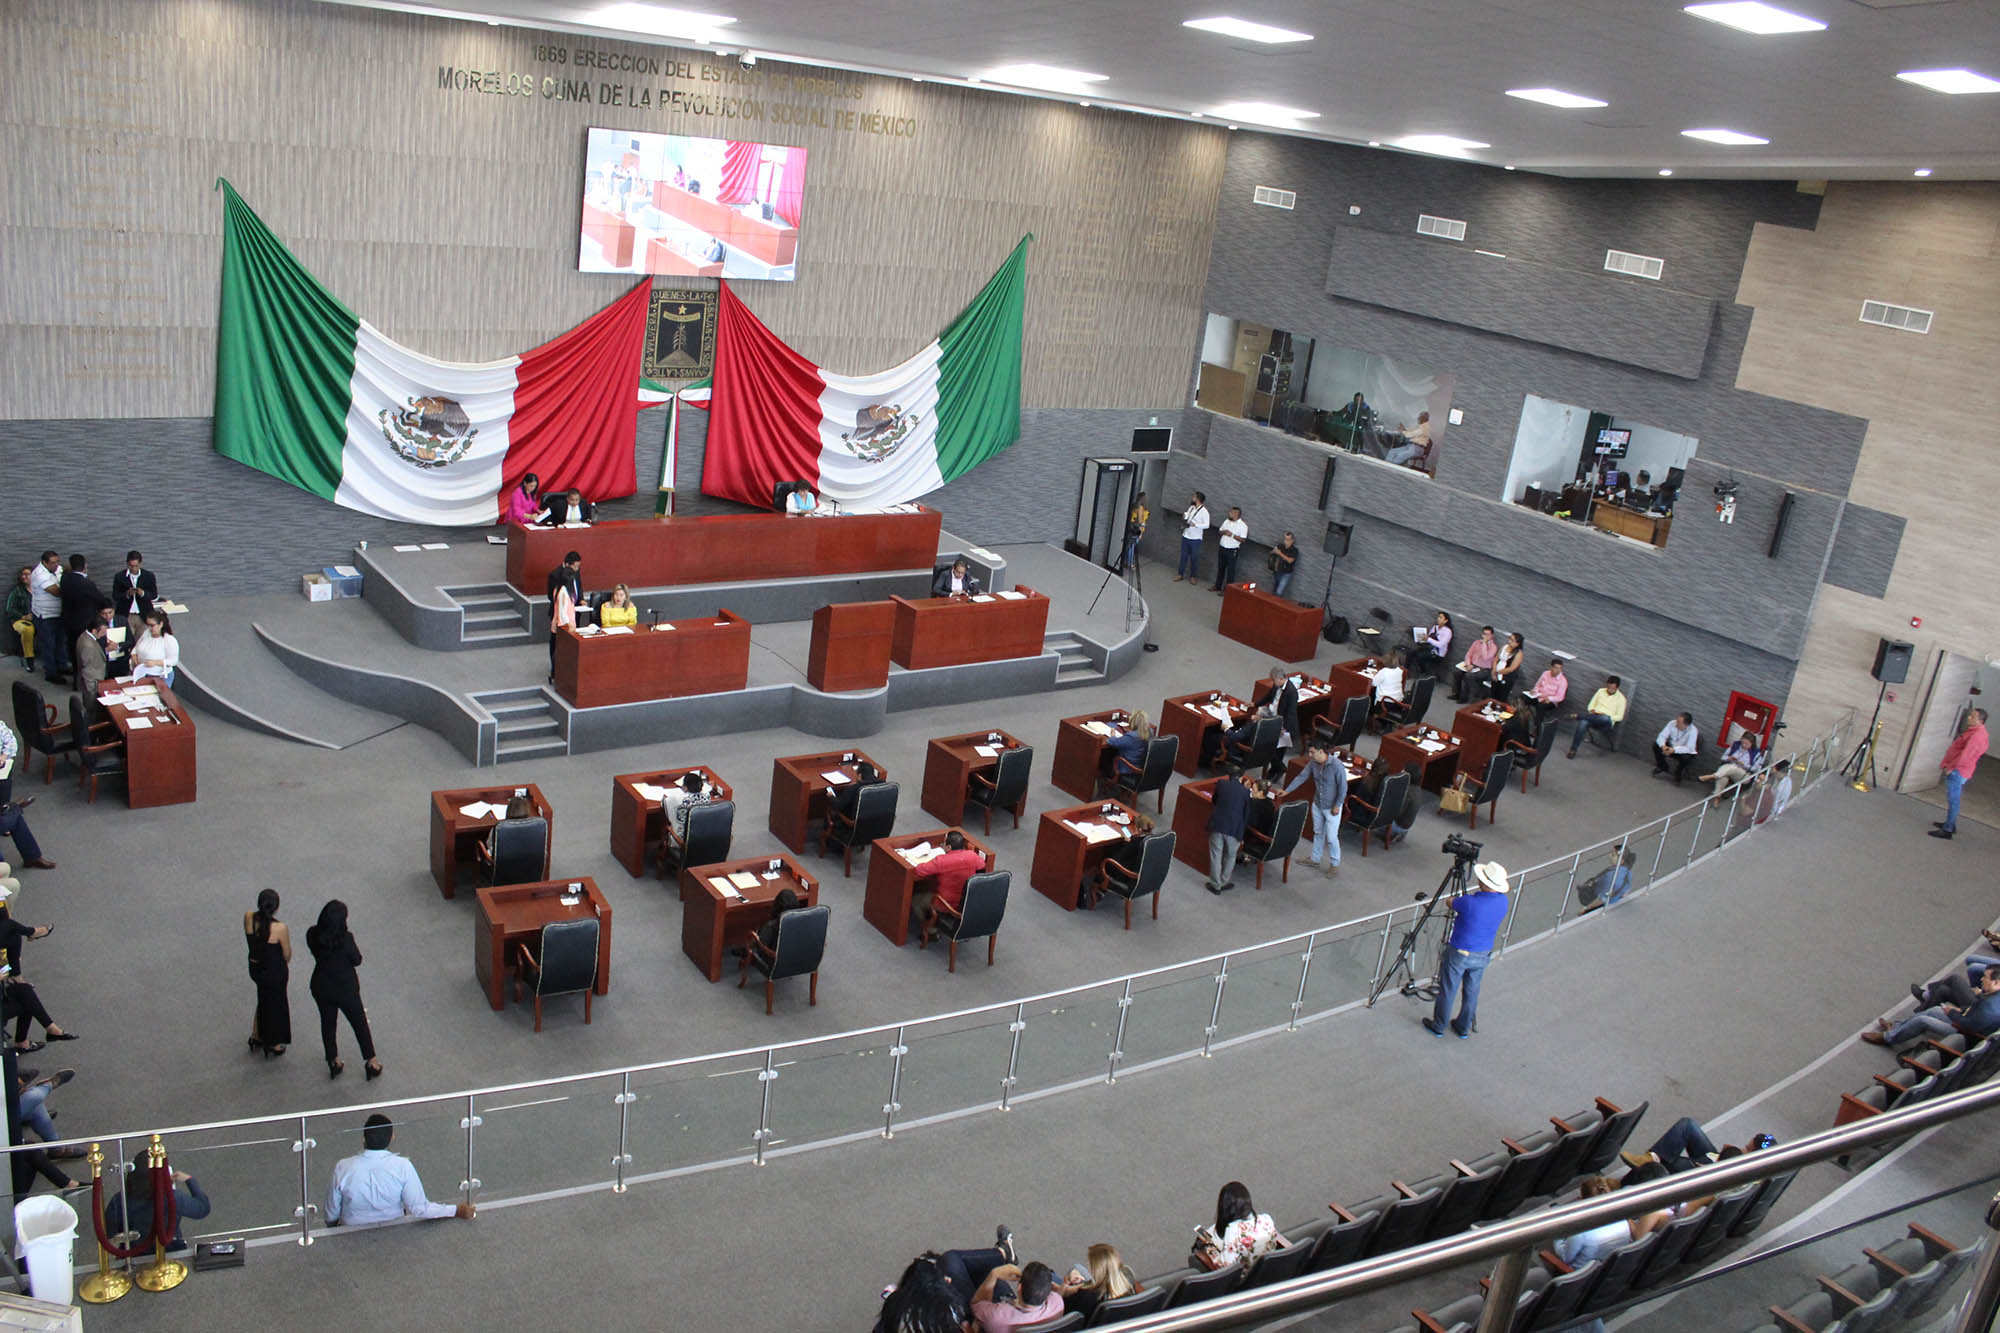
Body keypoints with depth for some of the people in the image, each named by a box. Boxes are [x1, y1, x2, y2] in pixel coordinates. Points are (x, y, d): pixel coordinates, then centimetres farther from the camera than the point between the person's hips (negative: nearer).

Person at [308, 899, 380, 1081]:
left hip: (321, 988, 4)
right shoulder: (345, 939, -30)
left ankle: (333, 1063, 39)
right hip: (345, 989, -4)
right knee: (359, 1024, 16)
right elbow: (357, 961, -14)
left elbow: (315, 952, 1)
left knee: (327, 1023, 24)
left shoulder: (312, 934, -18)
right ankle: (372, 1063, 29)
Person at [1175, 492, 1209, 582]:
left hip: (1195, 538, -6)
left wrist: (1195, 525, -31)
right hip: (1186, 536, 6)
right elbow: (1186, 517, 22)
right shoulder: (1191, 508, 7)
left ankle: (1193, 576, 15)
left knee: (1194, 558, 4)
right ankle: (1180, 575, 18)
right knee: (1183, 556, 10)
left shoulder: (1204, 511, -13)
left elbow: (1206, 525, -17)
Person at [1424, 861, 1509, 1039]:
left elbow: (1450, 902, -7)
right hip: (1483, 955, 5)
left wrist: (1455, 900, 13)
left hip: (1459, 953, -5)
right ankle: (1464, 1027, 34)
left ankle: (1438, 1026, 27)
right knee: (1471, 992, 21)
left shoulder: (1469, 902, -30)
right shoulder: (1503, 902, -13)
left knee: (1447, 991, 13)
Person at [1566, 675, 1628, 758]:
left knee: (1605, 718, -43)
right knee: (1583, 722, -36)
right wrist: (1592, 710, -7)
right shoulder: (1601, 691, 14)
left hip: (1606, 723, -2)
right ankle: (1573, 750, -38)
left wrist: (1607, 716, -14)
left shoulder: (1621, 698, 3)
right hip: (1594, 716, 2)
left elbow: (1619, 717, 1)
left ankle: (1579, 716, -30)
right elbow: (1591, 705, 16)